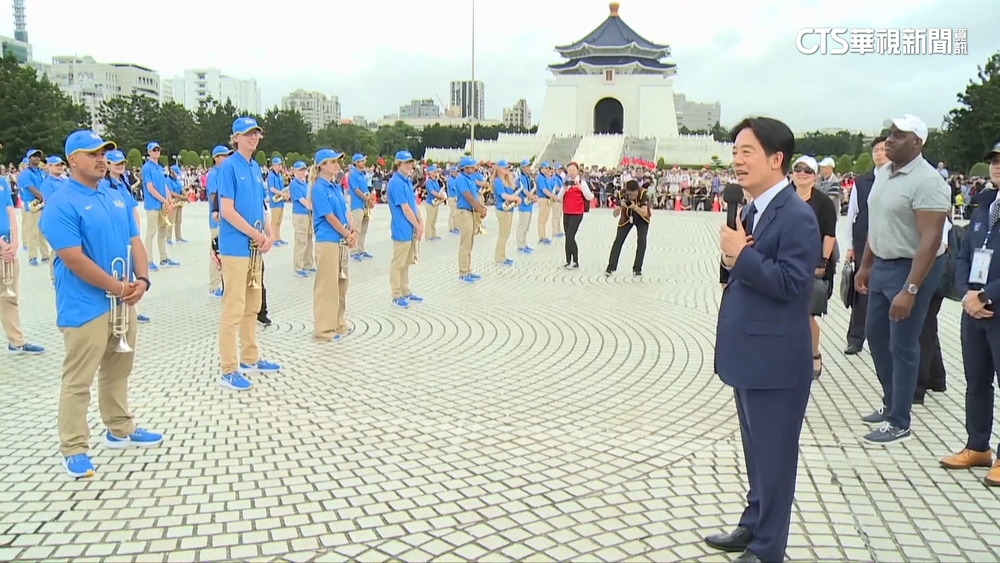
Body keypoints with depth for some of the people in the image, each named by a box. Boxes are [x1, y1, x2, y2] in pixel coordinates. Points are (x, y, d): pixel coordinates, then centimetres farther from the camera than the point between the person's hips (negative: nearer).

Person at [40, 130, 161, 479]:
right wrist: (119, 287, -16)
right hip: (85, 307, -8)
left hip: (122, 302, 8)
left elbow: (135, 243, 11)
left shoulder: (116, 198, 11)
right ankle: (73, 450, 9)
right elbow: (74, 260, -19)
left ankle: (120, 430, 32)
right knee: (78, 380, 0)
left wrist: (142, 280, -6)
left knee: (118, 371, 18)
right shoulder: (62, 205, -13)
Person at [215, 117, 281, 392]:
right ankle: (229, 371, 1)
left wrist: (269, 235, 4)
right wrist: (256, 235, -11)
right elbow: (227, 210, -15)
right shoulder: (229, 166, -9)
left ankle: (250, 359, 27)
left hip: (255, 247, 8)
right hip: (236, 247, -8)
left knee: (252, 306, 15)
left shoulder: (255, 168, 14)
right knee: (233, 309, -5)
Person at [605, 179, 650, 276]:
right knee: (618, 240, -5)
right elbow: (615, 214, -28)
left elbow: (645, 213, -37)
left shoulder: (643, 194, -32)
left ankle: (637, 268, -3)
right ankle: (611, 267, 3)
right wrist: (620, 206, -47)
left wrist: (635, 207, -53)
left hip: (641, 219, -1)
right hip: (626, 218, 1)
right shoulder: (622, 195, -28)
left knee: (641, 241, -15)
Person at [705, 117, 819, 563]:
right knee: (756, 449, 22)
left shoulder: (796, 215, -18)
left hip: (775, 359, -9)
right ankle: (753, 526, 39)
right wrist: (731, 259, -5)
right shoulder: (753, 210, 11)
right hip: (749, 354, 9)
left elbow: (790, 281, -24)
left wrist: (741, 254, -19)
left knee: (773, 454, 6)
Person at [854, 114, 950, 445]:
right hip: (882, 266, 9)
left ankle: (899, 423, 13)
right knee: (876, 336, 17)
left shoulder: (926, 181, -19)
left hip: (912, 269, -8)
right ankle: (891, 404, 35)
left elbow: (931, 239, -24)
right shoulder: (883, 173, 8)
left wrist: (909, 290, -27)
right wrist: (865, 266, 17)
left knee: (902, 347, 0)